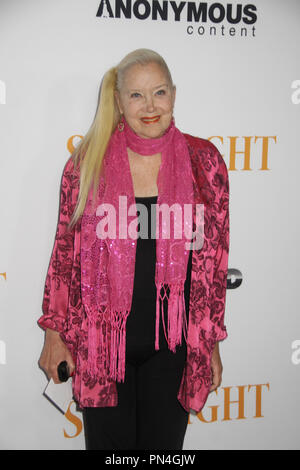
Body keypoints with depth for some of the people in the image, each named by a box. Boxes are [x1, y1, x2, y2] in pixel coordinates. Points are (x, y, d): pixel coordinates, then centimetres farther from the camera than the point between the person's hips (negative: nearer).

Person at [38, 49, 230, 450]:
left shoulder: (203, 161, -3)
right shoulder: (87, 162, -3)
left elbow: (214, 256, 2)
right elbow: (64, 252, 3)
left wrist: (210, 342, 3)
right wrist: (54, 332, 2)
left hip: (173, 342, 1)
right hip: (101, 341, 0)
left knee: (163, 446, 14)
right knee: (109, 443, 12)